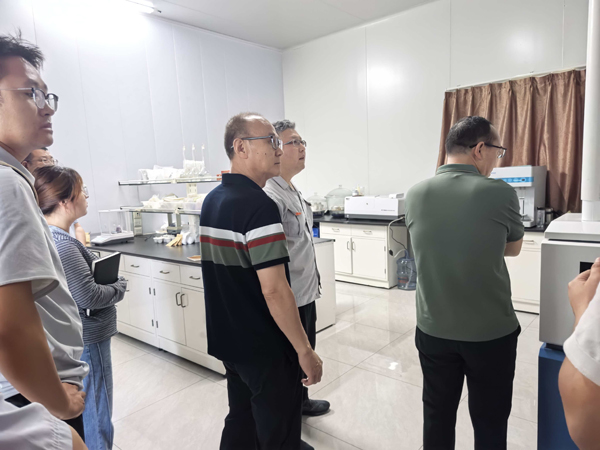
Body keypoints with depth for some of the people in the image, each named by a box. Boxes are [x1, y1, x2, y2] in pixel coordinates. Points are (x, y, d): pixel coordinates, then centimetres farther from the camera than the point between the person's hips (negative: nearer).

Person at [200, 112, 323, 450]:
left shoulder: (211, 200, 6)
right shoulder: (259, 205, -23)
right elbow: (274, 290, -26)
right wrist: (305, 350, -16)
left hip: (229, 341, 9)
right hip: (266, 347, -8)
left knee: (241, 422, 23)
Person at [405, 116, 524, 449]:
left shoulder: (416, 194, -6)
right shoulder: (501, 194, -16)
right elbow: (513, 248, 2)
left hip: (433, 329, 3)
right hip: (492, 332, -3)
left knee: (437, 416, 19)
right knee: (490, 423, 17)